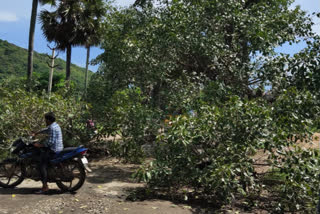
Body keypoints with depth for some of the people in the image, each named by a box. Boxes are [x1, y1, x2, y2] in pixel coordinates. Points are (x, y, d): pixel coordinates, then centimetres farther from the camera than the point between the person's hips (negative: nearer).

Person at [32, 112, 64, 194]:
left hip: (53, 149, -11)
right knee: (40, 151, 28)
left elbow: (50, 142, -24)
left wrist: (40, 145, -16)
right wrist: (36, 133, 31)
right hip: (58, 147, 11)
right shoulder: (55, 125, 13)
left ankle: (45, 186, -15)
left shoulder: (52, 128, -18)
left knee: (41, 164, -12)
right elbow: (45, 130, 31)